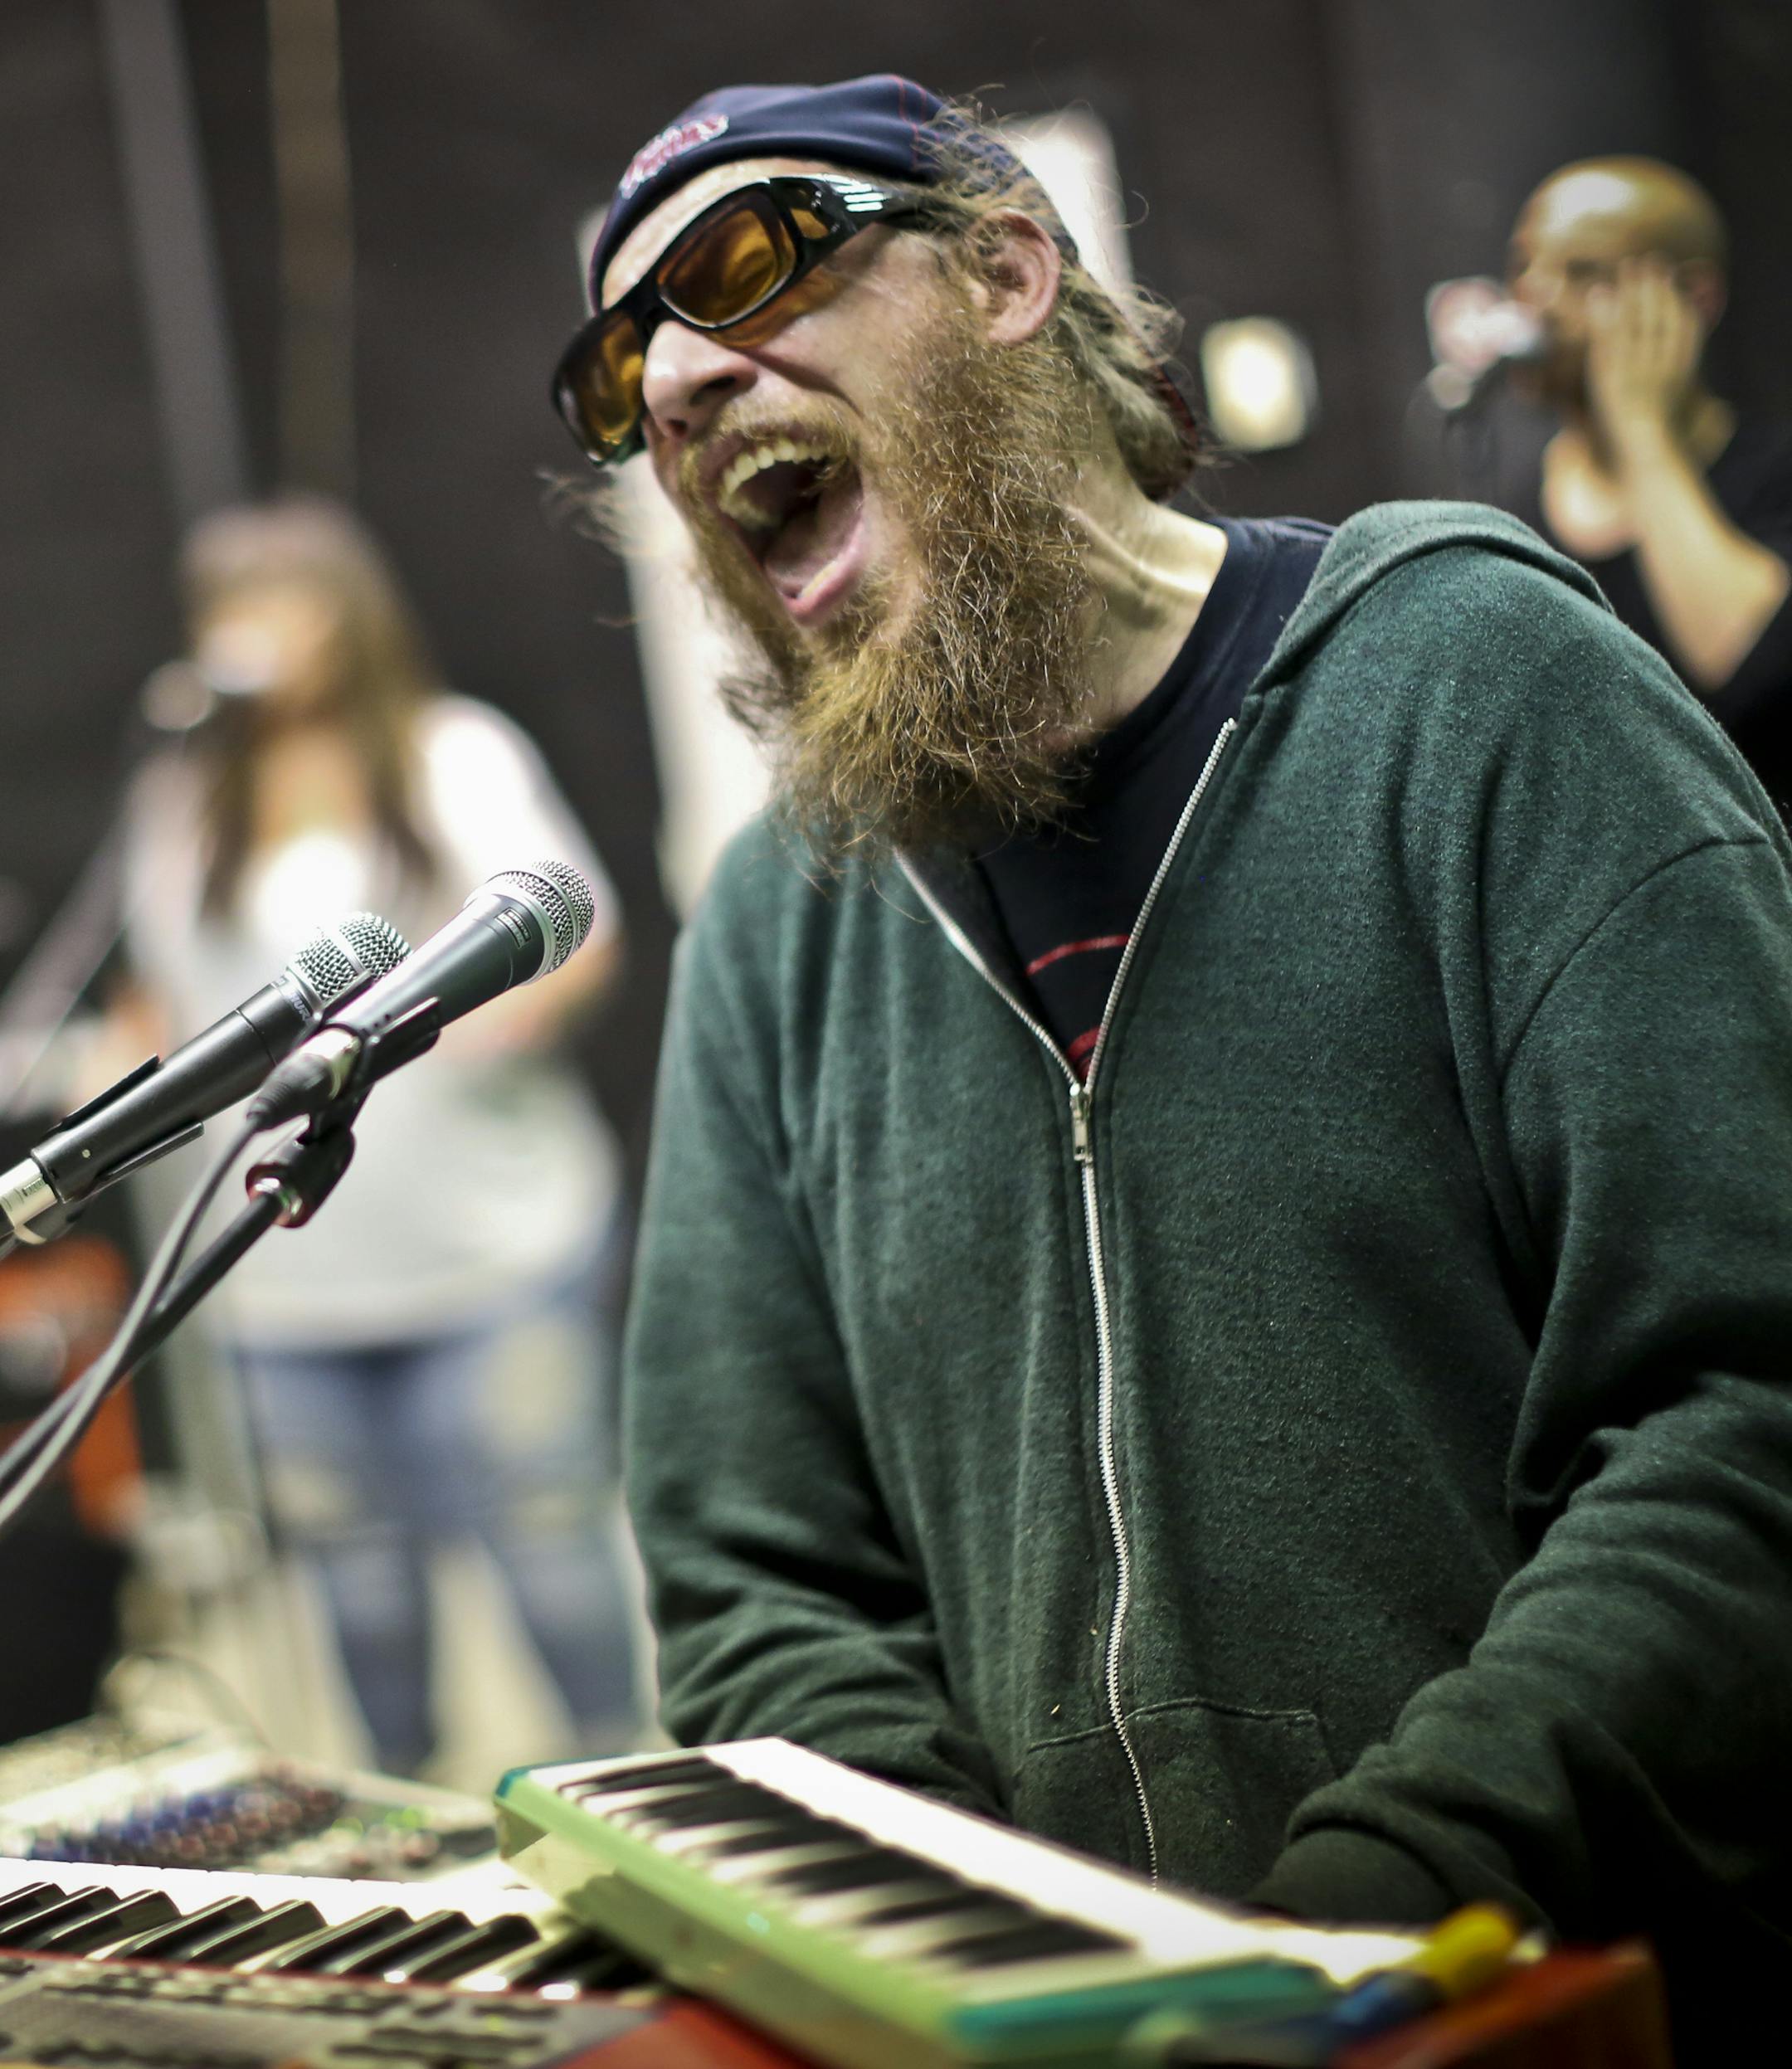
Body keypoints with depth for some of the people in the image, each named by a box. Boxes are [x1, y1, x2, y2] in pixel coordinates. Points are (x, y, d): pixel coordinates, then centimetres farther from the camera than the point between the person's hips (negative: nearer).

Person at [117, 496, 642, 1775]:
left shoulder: (459, 756, 3)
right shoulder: (181, 806, 13)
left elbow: (581, 936, 0)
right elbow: (170, 996, 24)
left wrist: (518, 1000, -19)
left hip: (495, 1243, -3)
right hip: (291, 1278, 3)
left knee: (549, 1534, -2)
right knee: (361, 1571, 7)